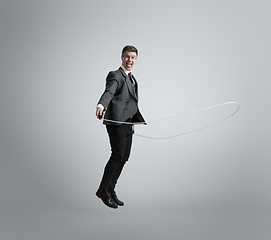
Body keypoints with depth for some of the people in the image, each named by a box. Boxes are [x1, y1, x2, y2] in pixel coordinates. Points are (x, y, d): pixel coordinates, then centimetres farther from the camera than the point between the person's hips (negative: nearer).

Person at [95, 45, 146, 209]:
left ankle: (111, 189, 19)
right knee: (118, 155, -15)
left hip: (128, 123, 8)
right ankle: (103, 190, -5)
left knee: (124, 157, 8)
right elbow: (109, 92, -24)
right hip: (116, 121, -8)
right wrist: (101, 105, -42)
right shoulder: (115, 76, -4)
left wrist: (134, 120, 27)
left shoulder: (132, 79, 23)